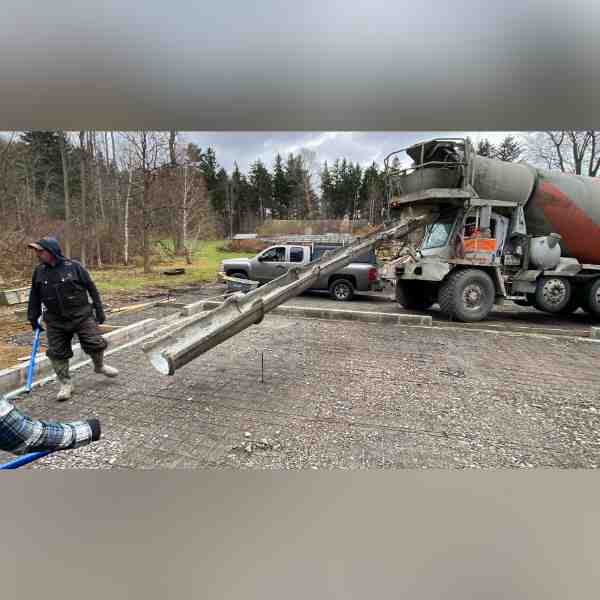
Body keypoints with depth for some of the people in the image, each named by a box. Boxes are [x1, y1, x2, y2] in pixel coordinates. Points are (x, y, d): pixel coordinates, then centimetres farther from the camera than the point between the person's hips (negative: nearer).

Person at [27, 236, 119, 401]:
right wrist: (33, 318, 13)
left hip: (81, 316, -3)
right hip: (55, 321, 3)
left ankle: (100, 366, 29)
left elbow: (92, 289, -5)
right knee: (57, 353, 5)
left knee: (95, 344, -1)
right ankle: (65, 384, 20)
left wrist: (99, 311, -5)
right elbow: (35, 296, 13)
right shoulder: (39, 271, 2)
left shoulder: (74, 266, -9)